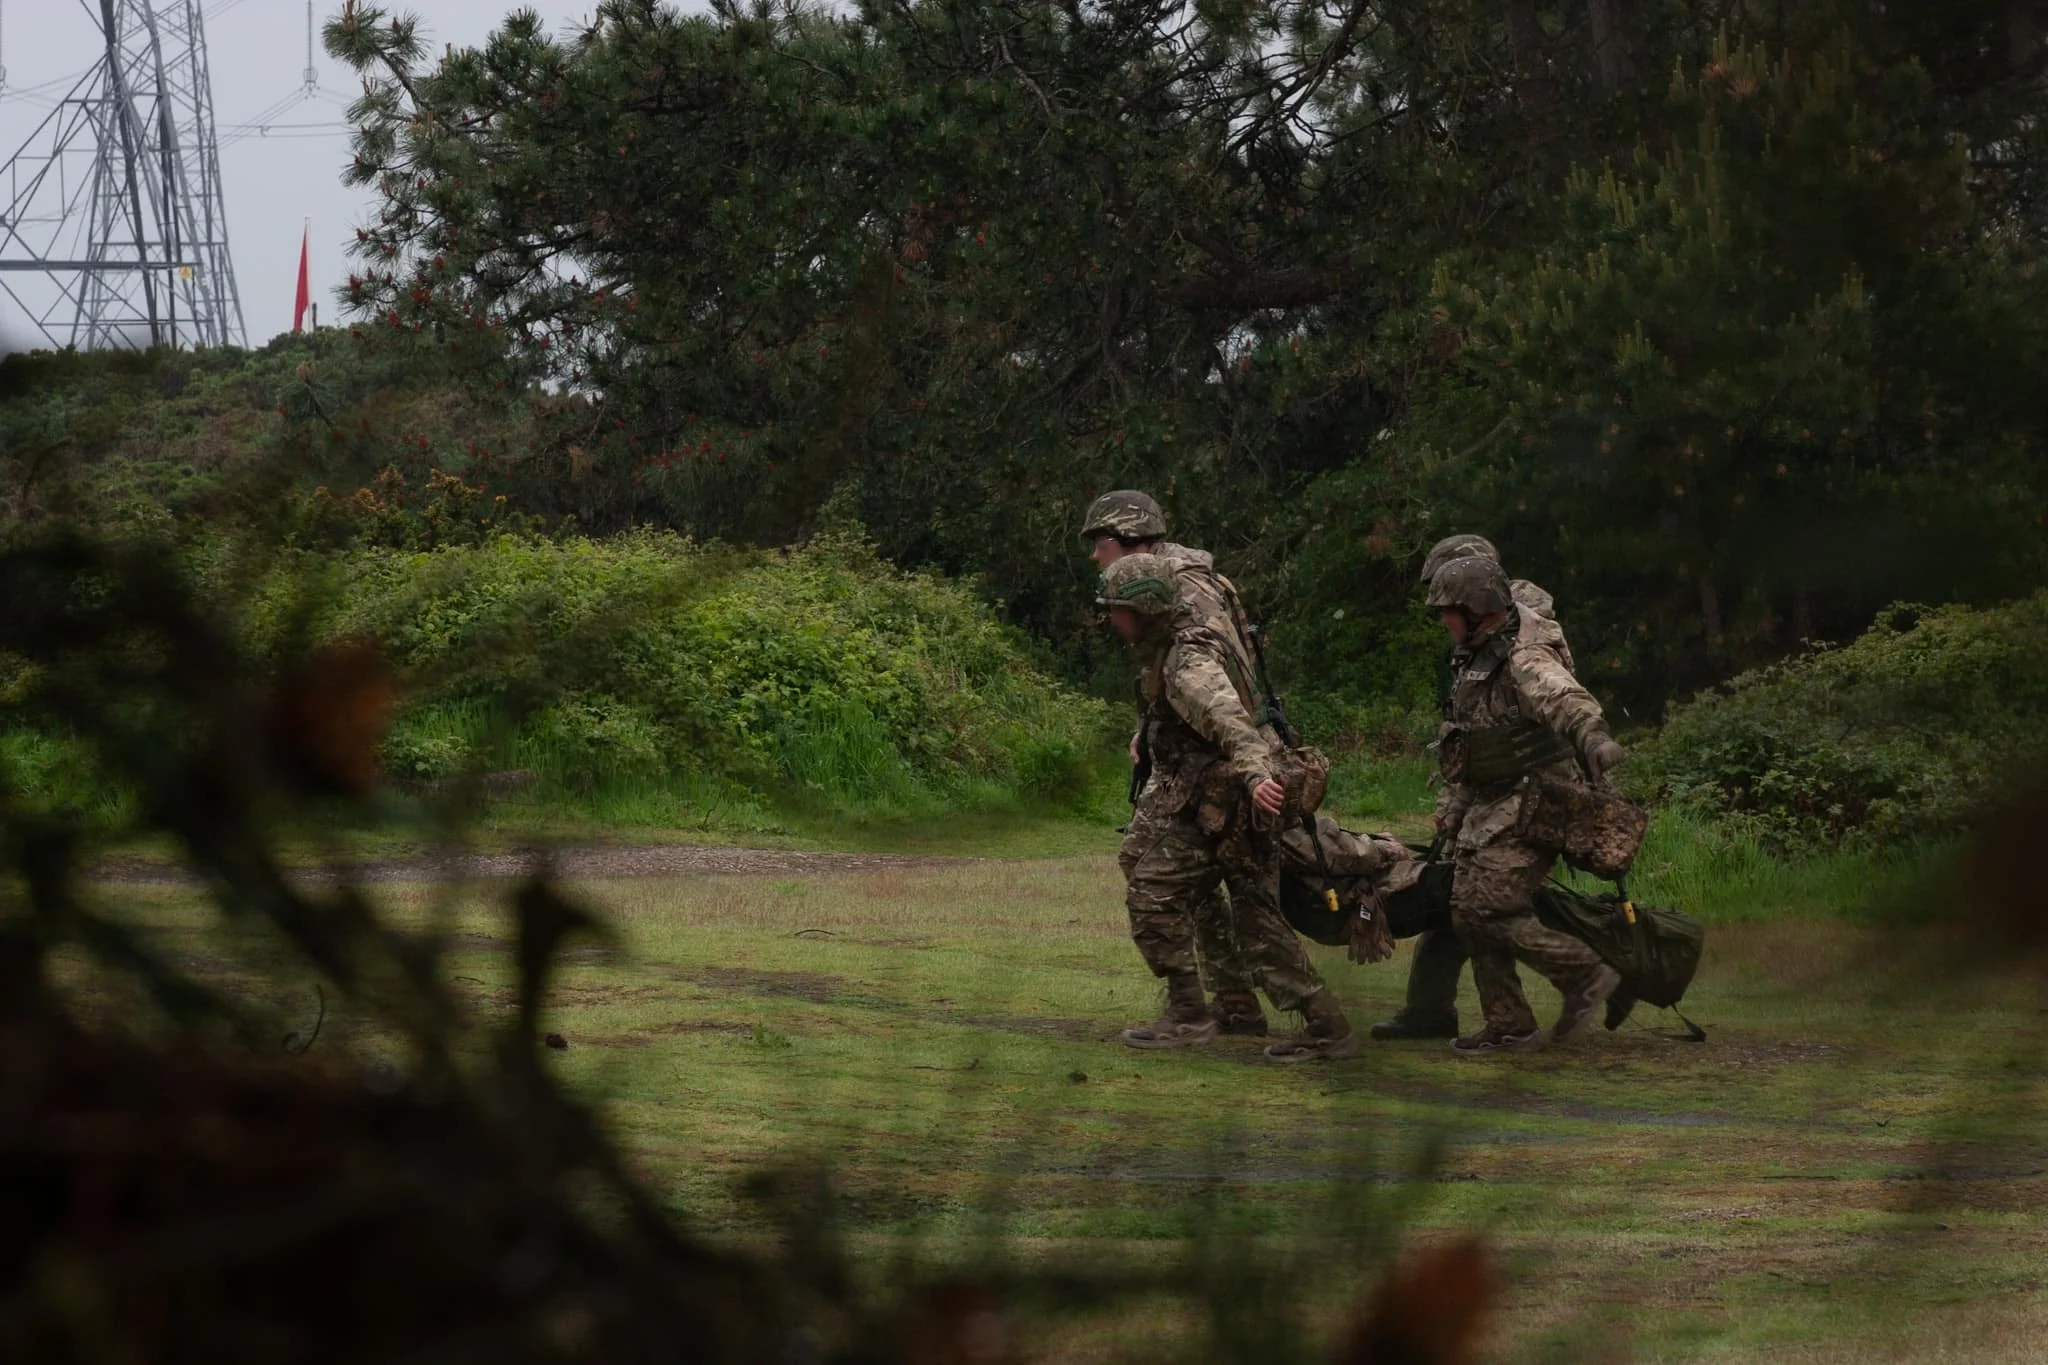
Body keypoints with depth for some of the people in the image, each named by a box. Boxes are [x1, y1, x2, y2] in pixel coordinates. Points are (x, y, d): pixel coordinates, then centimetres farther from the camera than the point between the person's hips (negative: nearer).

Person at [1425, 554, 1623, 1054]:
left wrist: (1592, 733, -61)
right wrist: (1451, 806, 26)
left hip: (1531, 804, -10)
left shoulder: (1524, 659, -19)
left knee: (1490, 909, -16)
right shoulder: (1470, 660, 13)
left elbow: (1562, 696, -41)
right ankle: (1508, 1027, 14)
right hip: (1489, 806, 10)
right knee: (1468, 910, 7)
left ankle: (1586, 974, -4)